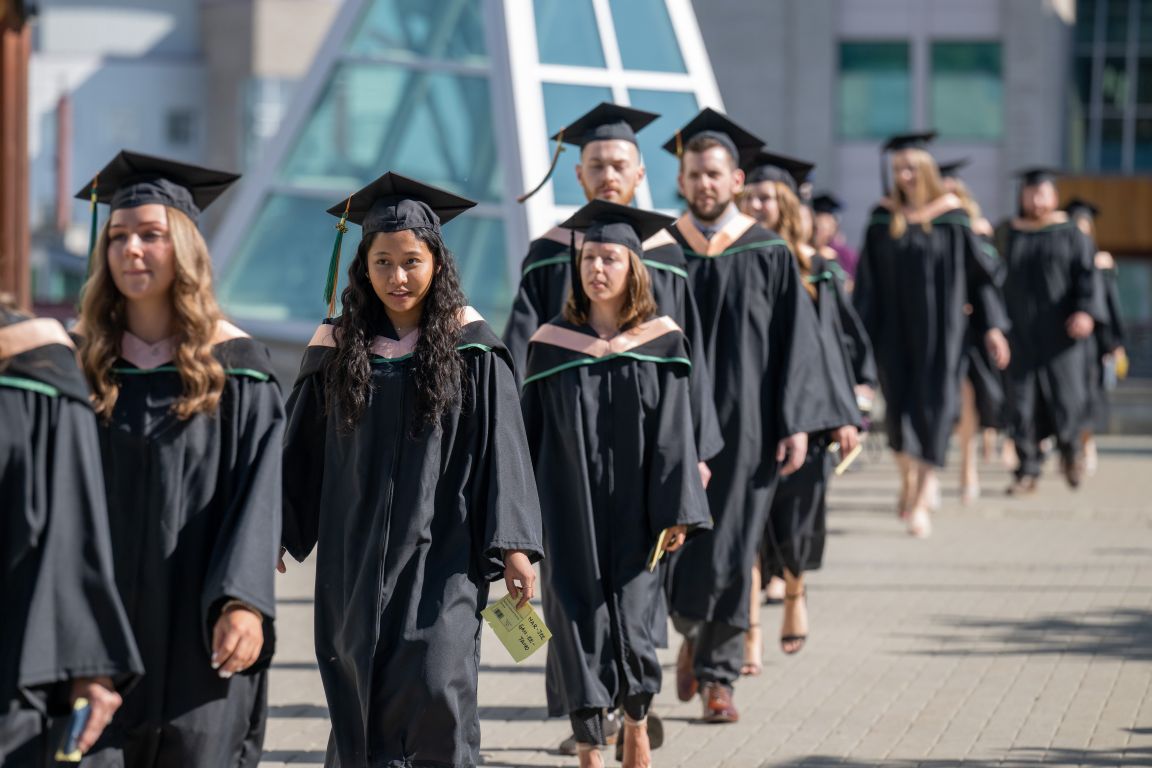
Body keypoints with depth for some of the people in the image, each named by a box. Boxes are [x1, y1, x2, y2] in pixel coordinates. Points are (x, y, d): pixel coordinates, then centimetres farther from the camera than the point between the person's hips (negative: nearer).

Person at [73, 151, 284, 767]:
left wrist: (244, 602, -18)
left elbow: (256, 494, -6)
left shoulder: (233, 365, -1)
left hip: (197, 631, -2)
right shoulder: (85, 363, 6)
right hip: (102, 625, 2)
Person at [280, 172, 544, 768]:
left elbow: (500, 450, -3)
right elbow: (301, 451, 10)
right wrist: (274, 533, 7)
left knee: (436, 686, -14)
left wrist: (512, 545, -9)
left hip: (440, 555, -3)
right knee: (359, 691, 6)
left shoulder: (471, 351, -2)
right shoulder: (339, 349, 4)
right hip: (355, 558, 3)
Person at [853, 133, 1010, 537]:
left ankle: (921, 502, -4)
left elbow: (979, 272, 2)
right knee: (899, 407, 5)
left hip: (939, 326, -2)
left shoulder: (951, 215, -3)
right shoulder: (884, 217, 2)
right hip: (895, 328, 2)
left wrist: (992, 326, -2)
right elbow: (868, 280, 3)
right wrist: (860, 331, -3)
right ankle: (910, 478, 32)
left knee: (932, 406, -7)